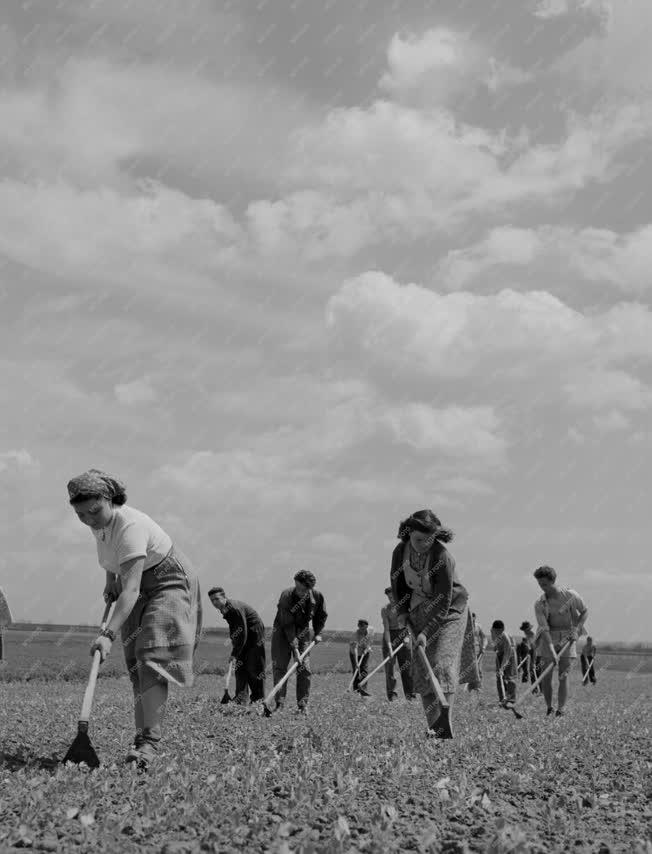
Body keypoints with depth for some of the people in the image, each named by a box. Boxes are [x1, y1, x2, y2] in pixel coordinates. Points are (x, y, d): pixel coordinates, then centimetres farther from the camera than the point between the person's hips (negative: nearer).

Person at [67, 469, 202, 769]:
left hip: (170, 584, -9)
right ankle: (142, 737, 6)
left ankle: (150, 739, -27)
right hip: (139, 591, 9)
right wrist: (110, 579, 10)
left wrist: (109, 635, -49)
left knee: (152, 657, -23)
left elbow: (131, 589, -42)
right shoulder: (100, 523, -7)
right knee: (135, 663, 3)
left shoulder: (130, 527, -34)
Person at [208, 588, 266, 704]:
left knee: (254, 668, -6)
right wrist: (233, 644, 2)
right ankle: (241, 700, 4)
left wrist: (234, 654, -26)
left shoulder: (235, 608, -29)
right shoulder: (223, 608, 0)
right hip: (242, 636, 9)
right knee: (240, 666, 3)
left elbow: (242, 633, -29)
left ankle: (258, 699, 3)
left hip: (255, 634, -9)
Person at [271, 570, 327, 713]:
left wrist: (317, 633, 0)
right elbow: (287, 625, -28)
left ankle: (302, 705, 1)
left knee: (304, 668, -4)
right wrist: (294, 648, -30)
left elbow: (321, 615, 8)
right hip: (282, 631, -3)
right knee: (279, 666, -11)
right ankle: (279, 703, -8)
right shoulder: (286, 596, -27)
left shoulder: (317, 597, -15)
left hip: (303, 631, 3)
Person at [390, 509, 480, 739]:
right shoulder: (401, 552, -10)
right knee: (422, 669, 0)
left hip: (449, 612, -5)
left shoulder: (442, 557, -26)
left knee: (443, 664, -17)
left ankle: (444, 724, -18)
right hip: (420, 612, 5)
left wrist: (426, 631, -27)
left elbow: (444, 599, -25)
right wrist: (401, 611, 0)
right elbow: (397, 582, 10)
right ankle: (432, 725, 6)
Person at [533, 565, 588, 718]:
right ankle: (548, 709, 11)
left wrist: (576, 628, -10)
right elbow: (544, 629, -18)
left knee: (563, 676, -7)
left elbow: (585, 611, 5)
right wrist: (552, 652, -28)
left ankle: (560, 711, -6)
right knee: (546, 675, -4)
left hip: (568, 637, -1)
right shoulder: (539, 604, -11)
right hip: (549, 638, 1)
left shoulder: (570, 595, -11)